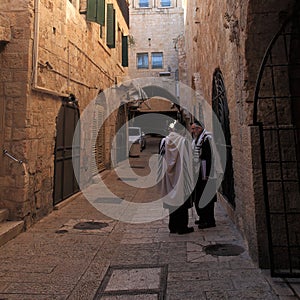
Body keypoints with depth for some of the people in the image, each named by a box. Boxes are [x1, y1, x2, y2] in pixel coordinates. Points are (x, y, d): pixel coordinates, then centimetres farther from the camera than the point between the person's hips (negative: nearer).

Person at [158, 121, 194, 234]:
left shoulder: (164, 141, 2)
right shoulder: (183, 141, -11)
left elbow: (162, 160, 5)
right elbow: (186, 162, -11)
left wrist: (163, 176, 12)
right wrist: (189, 178, -3)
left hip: (169, 177, 5)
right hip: (180, 177, -5)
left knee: (172, 200, 13)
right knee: (182, 200, 5)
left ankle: (173, 227, 21)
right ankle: (182, 227, 12)